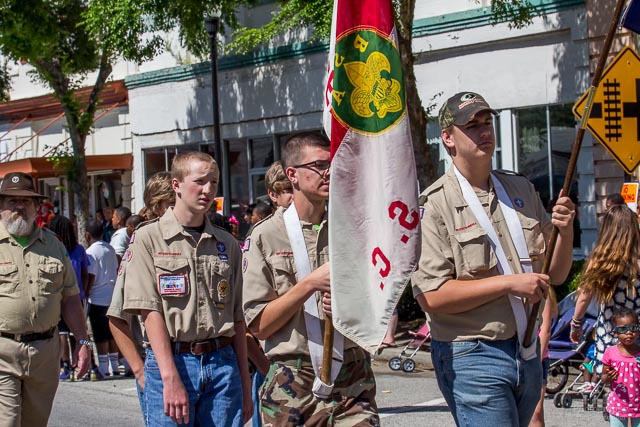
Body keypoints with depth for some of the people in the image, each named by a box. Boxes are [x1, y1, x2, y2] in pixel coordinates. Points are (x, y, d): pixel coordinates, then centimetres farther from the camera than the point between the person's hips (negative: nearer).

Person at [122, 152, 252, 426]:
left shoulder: (227, 244, 13)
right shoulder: (148, 238, 0)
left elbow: (237, 318, 15)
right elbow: (150, 311, -8)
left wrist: (245, 382, 11)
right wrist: (170, 378, -17)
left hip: (223, 364, 4)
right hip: (171, 362, -3)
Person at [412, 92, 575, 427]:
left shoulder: (521, 189, 10)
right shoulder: (434, 204, -11)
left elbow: (555, 275, 13)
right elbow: (430, 296, -18)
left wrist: (565, 231, -6)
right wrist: (508, 283, -19)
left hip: (526, 353, 7)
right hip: (470, 357, -6)